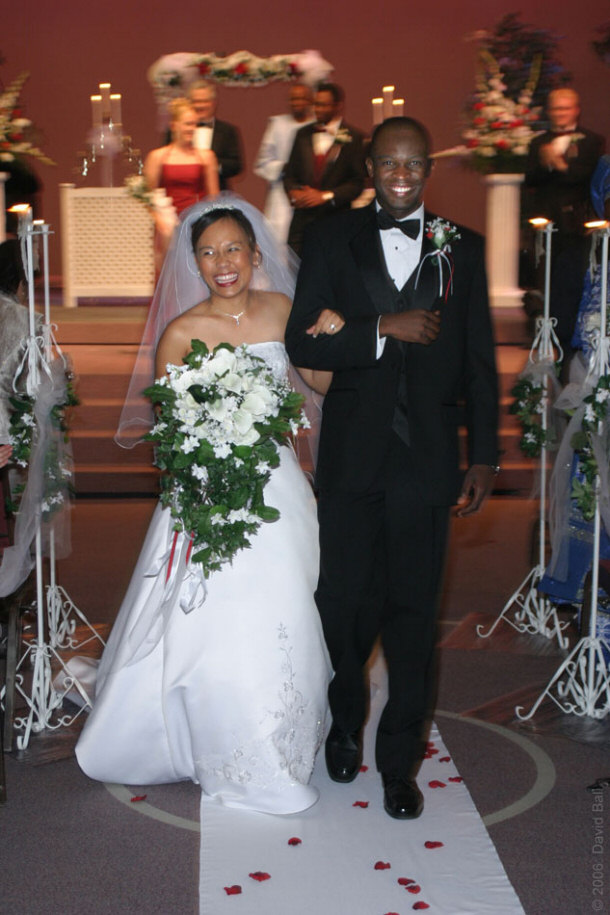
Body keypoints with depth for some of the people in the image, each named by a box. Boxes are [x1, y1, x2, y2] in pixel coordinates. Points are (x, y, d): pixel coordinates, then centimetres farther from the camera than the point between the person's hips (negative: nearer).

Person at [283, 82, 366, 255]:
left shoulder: (353, 138, 1)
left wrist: (326, 196, -12)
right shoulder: (304, 134, 15)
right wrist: (293, 191, -6)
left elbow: (358, 182, -3)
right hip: (302, 220, 3)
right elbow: (290, 172, 16)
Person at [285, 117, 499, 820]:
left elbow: (479, 361, 7)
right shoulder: (332, 241, 4)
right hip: (352, 457, 0)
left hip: (428, 458, 0)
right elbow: (302, 344, -4)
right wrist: (384, 330, -15)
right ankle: (345, 724, 35)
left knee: (413, 612, 4)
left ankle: (399, 762, 19)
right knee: (344, 602, 7)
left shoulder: (461, 248, 6)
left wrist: (485, 458, 4)